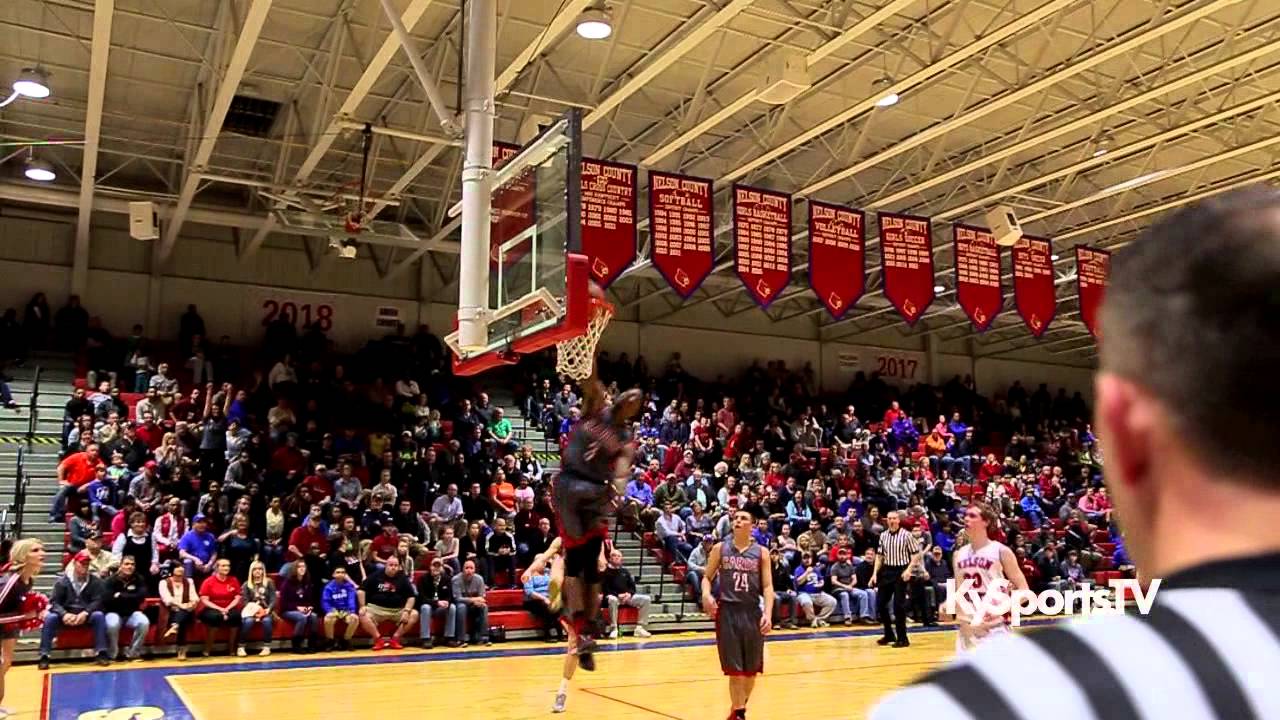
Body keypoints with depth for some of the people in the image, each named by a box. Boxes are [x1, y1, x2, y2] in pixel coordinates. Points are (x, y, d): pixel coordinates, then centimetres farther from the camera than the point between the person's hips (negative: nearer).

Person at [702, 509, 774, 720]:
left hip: (752, 612, 1)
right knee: (735, 668, -2)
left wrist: (768, 614, -14)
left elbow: (767, 586, -1)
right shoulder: (720, 548, 4)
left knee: (751, 669, 11)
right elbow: (707, 577, 9)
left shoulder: (761, 552, 3)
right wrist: (706, 594, -12)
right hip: (727, 611, -1)